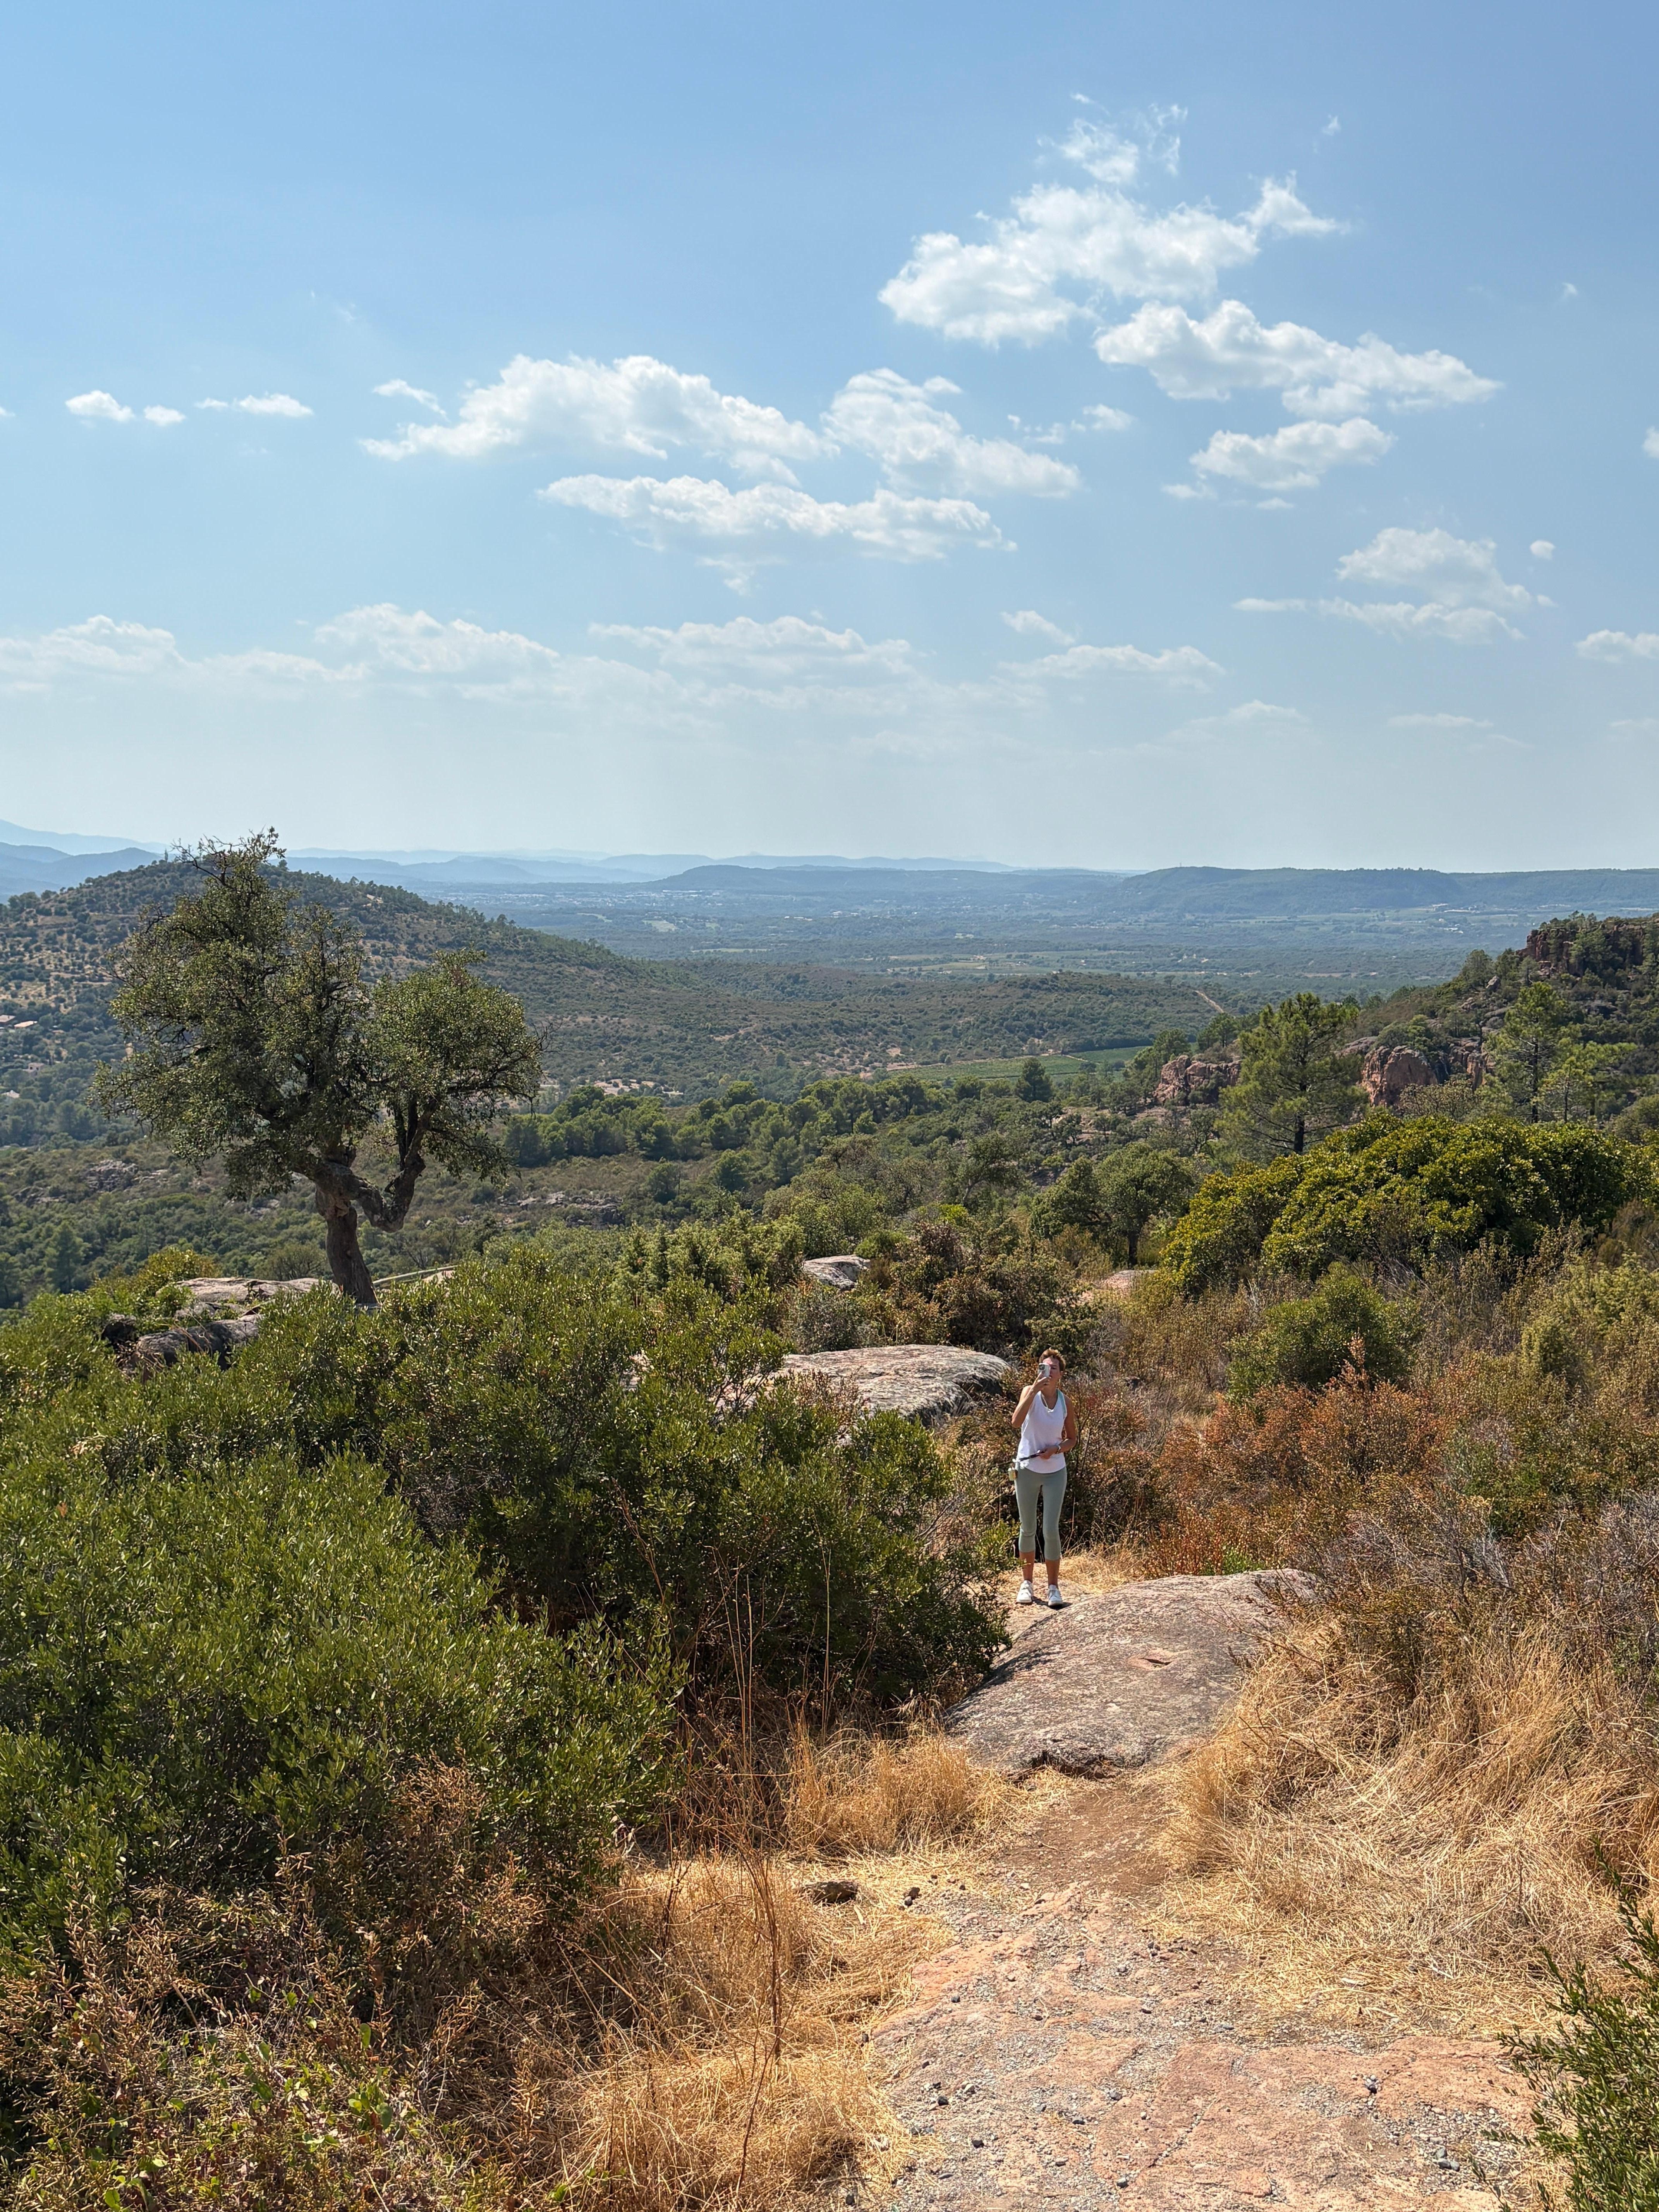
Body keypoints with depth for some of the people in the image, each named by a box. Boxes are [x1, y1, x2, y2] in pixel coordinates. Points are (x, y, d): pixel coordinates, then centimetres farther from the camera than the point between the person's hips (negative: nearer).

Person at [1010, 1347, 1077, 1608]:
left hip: (1055, 1472, 1)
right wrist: (1035, 1390, -31)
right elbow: (1017, 1422, -25)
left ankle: (1054, 1587, 7)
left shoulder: (1065, 1402, 0)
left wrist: (1056, 1449, -9)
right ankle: (1027, 1584, 22)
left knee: (1051, 1530, -4)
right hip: (1027, 1469, -1)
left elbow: (1072, 1438, 11)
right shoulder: (1030, 1392, -7)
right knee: (1028, 1529, 9)